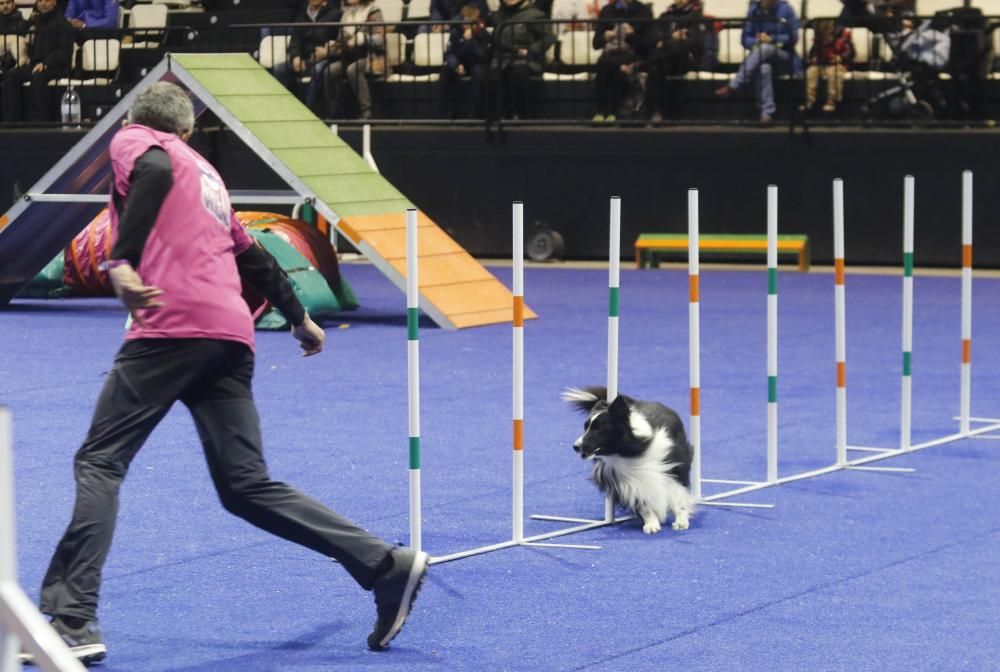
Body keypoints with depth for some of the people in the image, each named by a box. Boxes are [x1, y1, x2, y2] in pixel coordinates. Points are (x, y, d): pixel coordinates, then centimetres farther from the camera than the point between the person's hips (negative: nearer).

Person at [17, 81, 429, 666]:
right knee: (247, 487, 9)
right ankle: (387, 565, 3)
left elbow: (156, 171, -14)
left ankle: (71, 621, -8)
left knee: (100, 463, 0)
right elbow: (254, 257, 35)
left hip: (171, 327, -7)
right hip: (233, 338, 7)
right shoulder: (205, 172, 29)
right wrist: (300, 318, 48)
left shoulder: (132, 140, 10)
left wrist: (122, 261, -22)